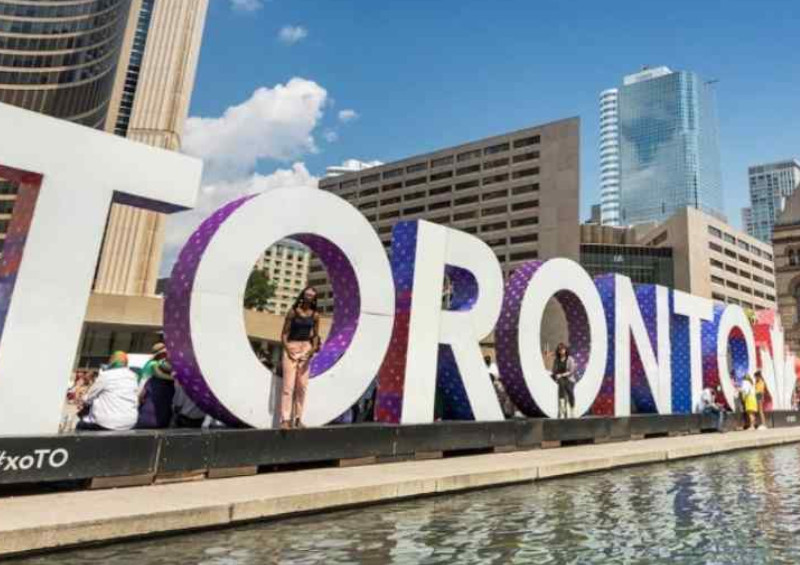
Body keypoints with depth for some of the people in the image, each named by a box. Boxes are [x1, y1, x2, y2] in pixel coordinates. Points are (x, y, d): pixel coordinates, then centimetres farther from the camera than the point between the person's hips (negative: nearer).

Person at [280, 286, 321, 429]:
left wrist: (313, 349, -4)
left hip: (306, 349, 4)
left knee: (302, 386, 6)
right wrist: (288, 349, -14)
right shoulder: (293, 312, -4)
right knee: (289, 385, -8)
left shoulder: (315, 315, 5)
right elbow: (284, 333, -3)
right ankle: (285, 420, -5)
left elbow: (316, 335, 11)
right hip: (291, 348, -3)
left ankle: (298, 419, 13)